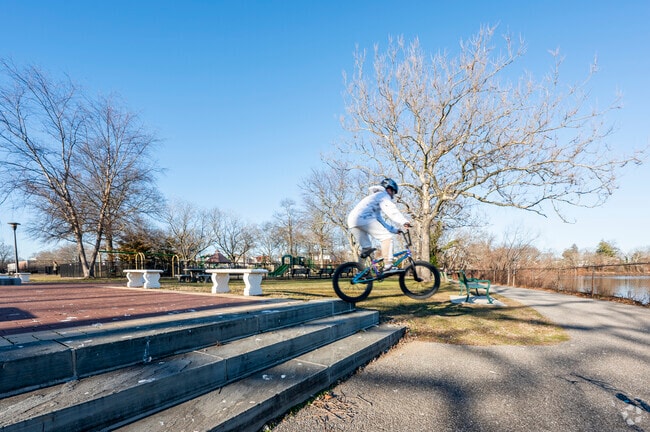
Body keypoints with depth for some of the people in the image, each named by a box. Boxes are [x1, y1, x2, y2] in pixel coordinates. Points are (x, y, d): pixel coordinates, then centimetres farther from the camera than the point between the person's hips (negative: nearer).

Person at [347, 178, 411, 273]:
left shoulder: (375, 197, 39)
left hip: (352, 222, 9)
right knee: (386, 236, -5)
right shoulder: (383, 195, 13)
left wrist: (395, 230, 33)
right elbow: (391, 210, -6)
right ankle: (388, 266, -11)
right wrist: (404, 222, -14)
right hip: (363, 218, -9)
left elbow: (380, 221, 37)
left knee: (366, 250, 15)